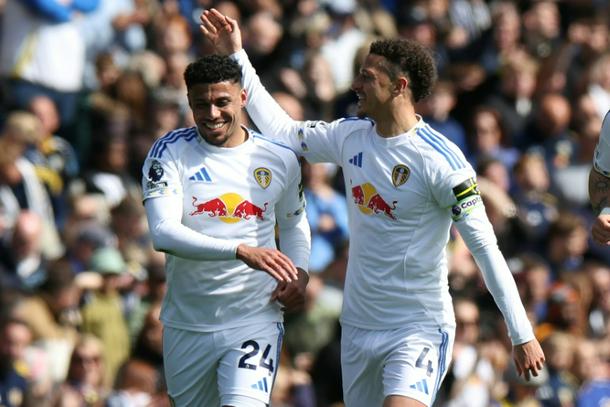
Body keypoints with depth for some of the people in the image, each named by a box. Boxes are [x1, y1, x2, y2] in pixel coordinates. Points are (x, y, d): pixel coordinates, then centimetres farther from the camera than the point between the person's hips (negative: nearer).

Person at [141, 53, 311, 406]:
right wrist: (241, 251, -32)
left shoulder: (280, 159, 3)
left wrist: (299, 274, 1)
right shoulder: (171, 152, -6)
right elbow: (163, 233, -20)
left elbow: (294, 225, 23)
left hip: (255, 320, -1)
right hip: (187, 322, 1)